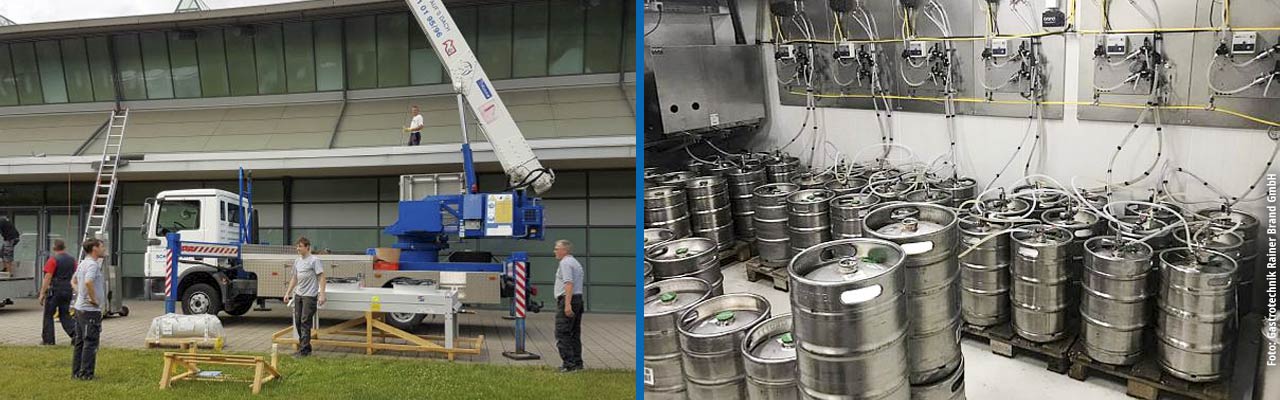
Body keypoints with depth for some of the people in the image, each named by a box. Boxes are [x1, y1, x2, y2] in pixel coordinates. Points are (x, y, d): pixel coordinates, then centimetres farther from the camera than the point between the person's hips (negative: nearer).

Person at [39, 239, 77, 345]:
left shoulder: (53, 260, -10)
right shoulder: (72, 259, 8)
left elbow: (47, 278, -14)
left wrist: (42, 293, -11)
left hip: (54, 290, -5)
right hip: (68, 291, 5)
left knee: (48, 315, 7)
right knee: (65, 314, 12)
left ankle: (48, 339, 9)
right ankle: (74, 333, -7)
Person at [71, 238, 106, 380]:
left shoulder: (83, 263, 15)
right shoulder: (92, 264, -16)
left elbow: (73, 281, 29)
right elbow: (88, 282, -33)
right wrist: (93, 299, -22)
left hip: (80, 307, 10)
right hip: (90, 310, -10)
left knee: (79, 342, 14)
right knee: (90, 342, -5)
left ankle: (76, 372, 20)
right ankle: (86, 373, -3)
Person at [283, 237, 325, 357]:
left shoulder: (314, 260, -9)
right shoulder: (297, 261, 14)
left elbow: (321, 277, -12)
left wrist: (322, 294, -19)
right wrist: (288, 293, 20)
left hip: (310, 296, -8)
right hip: (298, 295, 8)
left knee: (305, 322, -8)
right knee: (298, 322, 9)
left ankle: (303, 350, -5)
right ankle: (306, 347, 19)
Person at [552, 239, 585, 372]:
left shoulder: (565, 263, -11)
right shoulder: (576, 263, 20)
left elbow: (569, 283, -22)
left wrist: (567, 304, -27)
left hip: (566, 300, -10)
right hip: (578, 298, 10)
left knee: (562, 334, -9)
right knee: (575, 334, 13)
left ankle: (568, 364, -13)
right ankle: (577, 363, 15)